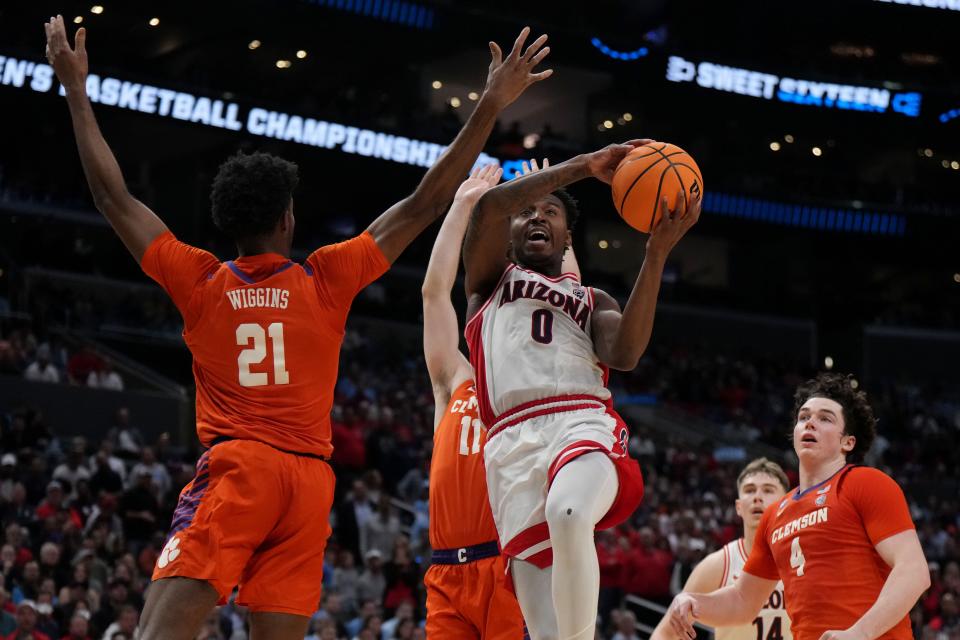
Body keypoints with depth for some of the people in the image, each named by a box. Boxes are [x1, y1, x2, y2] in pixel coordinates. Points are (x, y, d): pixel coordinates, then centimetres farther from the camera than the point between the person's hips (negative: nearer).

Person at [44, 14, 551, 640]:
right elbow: (423, 205, 9)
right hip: (309, 478, 2)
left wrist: (77, 90, 20)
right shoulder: (327, 280, 7)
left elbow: (114, 196, 12)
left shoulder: (201, 282, 7)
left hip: (234, 469, -2)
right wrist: (490, 107, 12)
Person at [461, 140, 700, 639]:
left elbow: (625, 354, 5)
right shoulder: (490, 278, 26)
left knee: (568, 515, -38)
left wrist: (657, 253, 0)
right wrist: (582, 166, 2)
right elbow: (490, 205, 4)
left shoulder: (591, 300, 29)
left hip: (584, 426, 0)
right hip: (513, 443, 0)